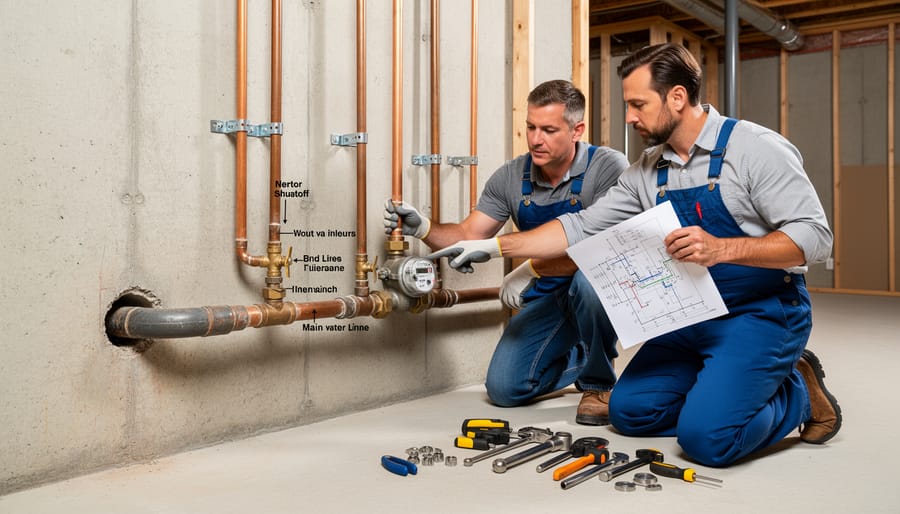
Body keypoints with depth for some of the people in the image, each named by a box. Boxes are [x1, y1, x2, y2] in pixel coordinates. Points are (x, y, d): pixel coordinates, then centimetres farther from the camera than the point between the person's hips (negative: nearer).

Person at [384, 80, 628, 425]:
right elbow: (468, 236, -3)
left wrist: (531, 270, -34)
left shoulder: (608, 167, -19)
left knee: (588, 278, -40)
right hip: (547, 297, 5)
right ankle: (578, 357, 25)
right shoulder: (511, 177, -4)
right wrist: (422, 227, -21)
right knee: (504, 389, -6)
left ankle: (599, 383, -11)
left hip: (599, 288, -4)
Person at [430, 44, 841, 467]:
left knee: (706, 438, -21)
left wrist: (721, 248, -31)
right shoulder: (646, 171, 5)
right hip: (689, 317, 7)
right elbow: (582, 227, 7)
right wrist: (494, 246, 2)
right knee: (629, 410, 0)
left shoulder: (756, 148, -13)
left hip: (760, 312, -6)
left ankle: (798, 394, 6)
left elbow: (814, 236, -18)